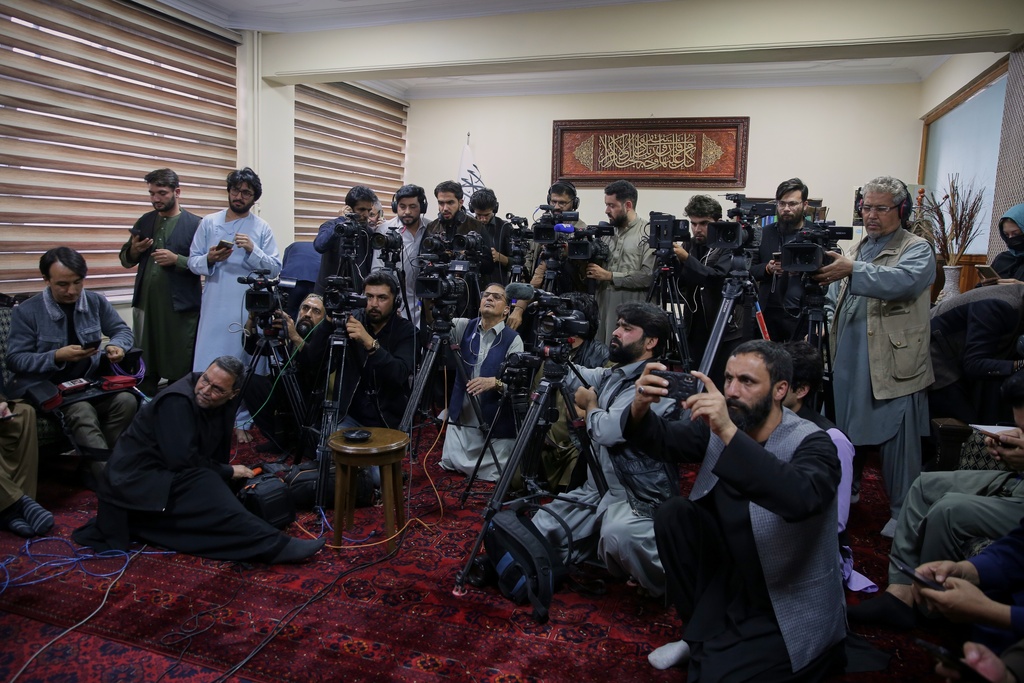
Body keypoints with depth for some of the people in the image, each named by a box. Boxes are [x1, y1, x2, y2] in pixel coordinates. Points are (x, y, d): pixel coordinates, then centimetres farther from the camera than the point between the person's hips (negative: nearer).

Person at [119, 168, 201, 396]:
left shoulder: (195, 224, -3)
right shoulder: (144, 222, 12)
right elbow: (126, 260, 18)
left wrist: (177, 259, -19)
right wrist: (134, 251, -3)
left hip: (180, 307, -5)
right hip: (145, 304, 5)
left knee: (180, 370, 2)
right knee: (143, 369, 11)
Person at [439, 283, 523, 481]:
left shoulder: (513, 340, -8)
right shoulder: (464, 327, 5)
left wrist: (494, 382, -33)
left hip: (495, 425, -3)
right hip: (461, 420, 4)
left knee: (493, 476, -1)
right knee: (449, 467, 7)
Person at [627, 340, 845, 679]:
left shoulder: (810, 443, -21)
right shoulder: (721, 425, -4)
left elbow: (800, 499, -41)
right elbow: (662, 440, -9)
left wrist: (728, 432, -49)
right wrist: (640, 408, -32)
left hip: (791, 609, -5)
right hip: (733, 579, 6)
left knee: (714, 673, -19)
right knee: (674, 514, -12)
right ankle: (702, 631, 8)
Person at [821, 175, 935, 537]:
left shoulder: (917, 249, -3)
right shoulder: (858, 248, 17)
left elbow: (903, 280, -26)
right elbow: (836, 297, 22)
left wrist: (852, 270, -36)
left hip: (894, 366, -6)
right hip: (849, 361, 6)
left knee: (898, 439, 0)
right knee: (845, 430, 15)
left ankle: (903, 512, 13)